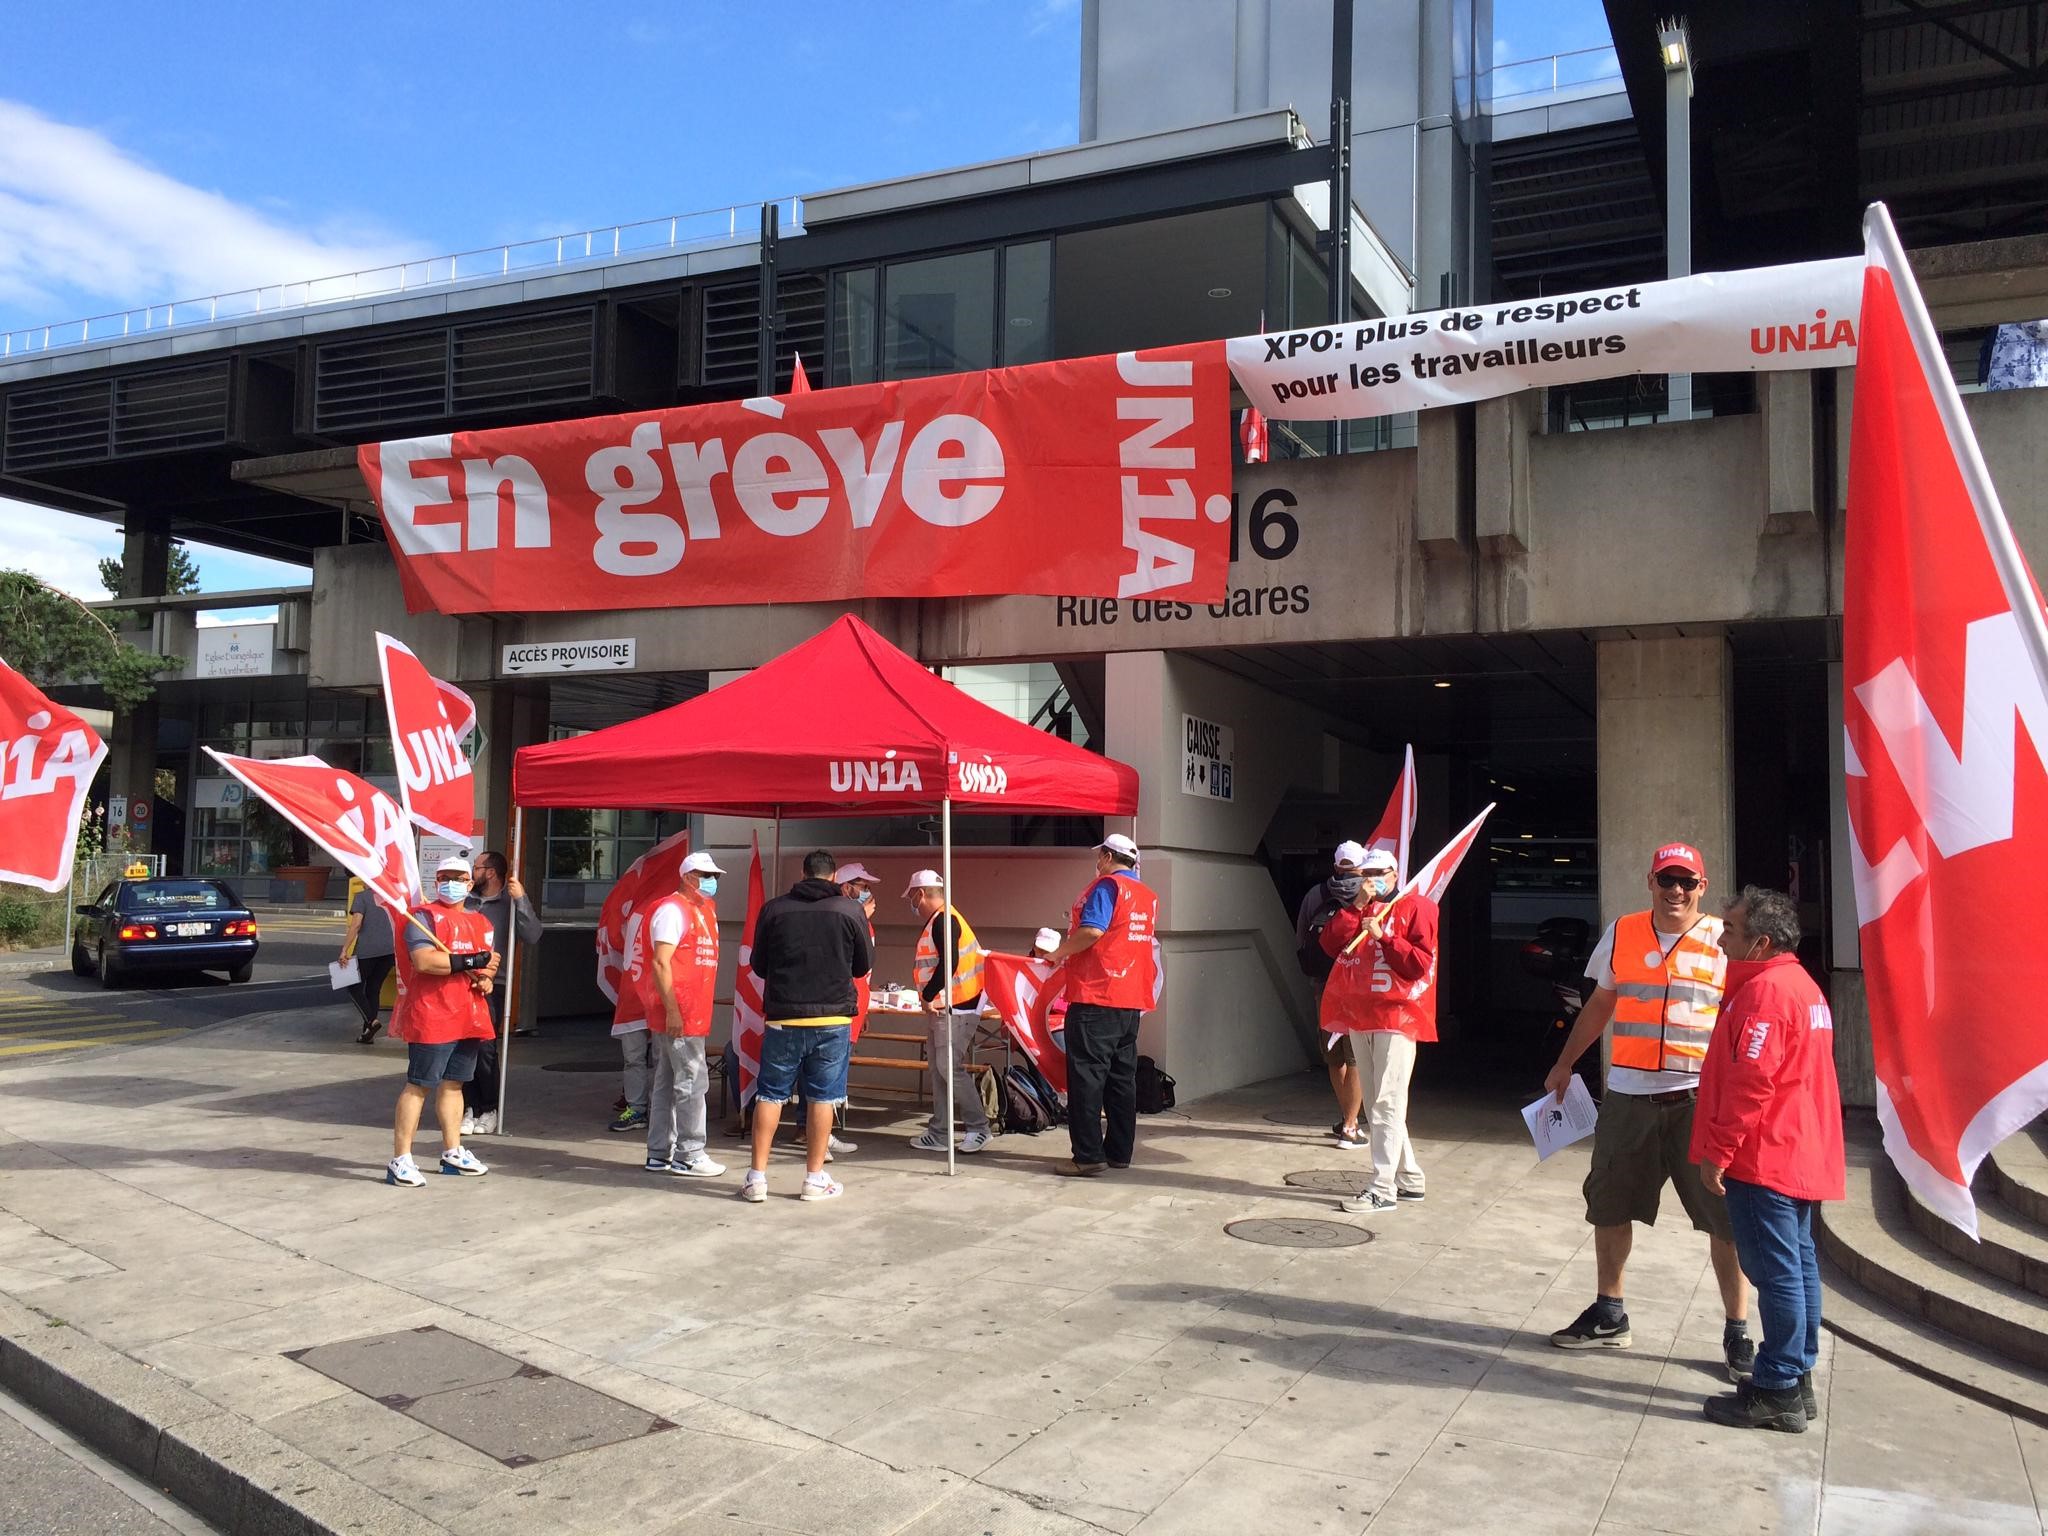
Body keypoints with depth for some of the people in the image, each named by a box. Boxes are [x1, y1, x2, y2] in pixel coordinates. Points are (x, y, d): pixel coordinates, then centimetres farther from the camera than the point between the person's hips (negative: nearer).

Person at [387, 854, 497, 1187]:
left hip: (469, 1017, 7)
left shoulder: (479, 921, 18)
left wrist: (486, 978, 0)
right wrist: (469, 962, -17)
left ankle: (453, 1153, 25)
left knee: (453, 1083, 16)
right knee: (419, 1085, -7)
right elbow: (423, 960, -20)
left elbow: (490, 960, 24)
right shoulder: (424, 916, -6)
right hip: (432, 1018, -7)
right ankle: (400, 1160, -5)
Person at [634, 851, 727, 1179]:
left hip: (693, 1014, 10)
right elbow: (660, 962, -18)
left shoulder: (703, 911, 18)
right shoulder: (672, 909, -11)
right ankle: (689, 1155, 1)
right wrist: (672, 1010, -23)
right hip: (677, 1015, -10)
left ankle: (660, 1154, 20)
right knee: (692, 1082, -6)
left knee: (667, 1084, 13)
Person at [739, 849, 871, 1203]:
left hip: (783, 1017, 1)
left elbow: (758, 965, 8)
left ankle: (757, 1177, 10)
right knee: (822, 1097, 8)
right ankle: (815, 1179, 13)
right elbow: (864, 965, 7)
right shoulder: (851, 912, -4)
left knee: (770, 1095, 9)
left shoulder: (774, 909, -1)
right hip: (832, 1018, -1)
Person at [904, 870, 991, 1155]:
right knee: (937, 1068, 11)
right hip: (939, 1008, 11)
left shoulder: (943, 921, -15)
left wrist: (927, 996, -17)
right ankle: (939, 1133, 15)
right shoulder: (934, 922, 17)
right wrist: (929, 999, 6)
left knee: (949, 1068, -9)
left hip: (955, 1008, -11)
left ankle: (979, 1127, 2)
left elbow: (949, 964, -25)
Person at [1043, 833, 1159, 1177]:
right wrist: (1076, 930, 26)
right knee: (1122, 1076, 12)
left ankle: (1088, 1157, -7)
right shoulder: (1149, 895, 16)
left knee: (1086, 1075, -5)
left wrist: (1060, 952, -7)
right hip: (1132, 1001, 8)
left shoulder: (1107, 885, -9)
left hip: (1096, 997, -8)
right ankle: (1119, 1152, 16)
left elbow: (1092, 931, -22)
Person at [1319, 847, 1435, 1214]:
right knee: (1376, 1103, 11)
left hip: (1396, 1018, -7)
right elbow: (1330, 944, 0)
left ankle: (1382, 1189, -10)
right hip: (1359, 1018, 7)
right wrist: (1356, 906, -6)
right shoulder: (1356, 911, 17)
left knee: (1388, 1103, -10)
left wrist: (1383, 937, -18)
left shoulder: (1416, 907, -1)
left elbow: (1421, 963, -11)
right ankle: (1408, 1178, 22)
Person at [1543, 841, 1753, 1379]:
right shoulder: (1622, 933, 8)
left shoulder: (1724, 941, -2)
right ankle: (1609, 1315, 29)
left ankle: (1737, 1333, 13)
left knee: (1725, 1216, -1)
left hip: (1700, 1099, -3)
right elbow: (1600, 1004, 19)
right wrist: (1565, 1063, 19)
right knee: (1609, 1205, 12)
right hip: (1627, 1095, 4)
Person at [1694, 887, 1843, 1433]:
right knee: (1797, 1265, 14)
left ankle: (1777, 1392, 2)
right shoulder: (1802, 985, 15)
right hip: (1800, 1156, 10)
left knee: (1776, 1271, -4)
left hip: (1762, 1161, -10)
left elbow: (1750, 1082, -24)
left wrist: (1718, 1152, -18)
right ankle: (1797, 1380, 23)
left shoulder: (1763, 990, -18)